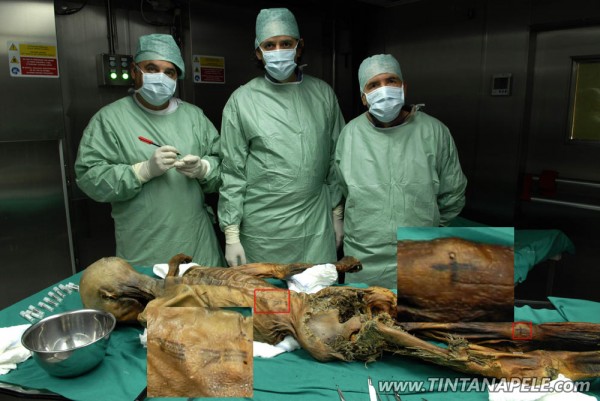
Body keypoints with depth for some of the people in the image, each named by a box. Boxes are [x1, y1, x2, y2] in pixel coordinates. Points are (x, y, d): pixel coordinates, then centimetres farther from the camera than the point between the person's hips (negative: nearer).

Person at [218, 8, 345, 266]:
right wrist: (231, 235, -5)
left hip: (317, 228, 2)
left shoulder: (323, 94, 6)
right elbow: (232, 173, -3)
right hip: (263, 233, -2)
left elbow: (336, 158, 10)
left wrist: (337, 212, 11)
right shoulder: (242, 100, -3)